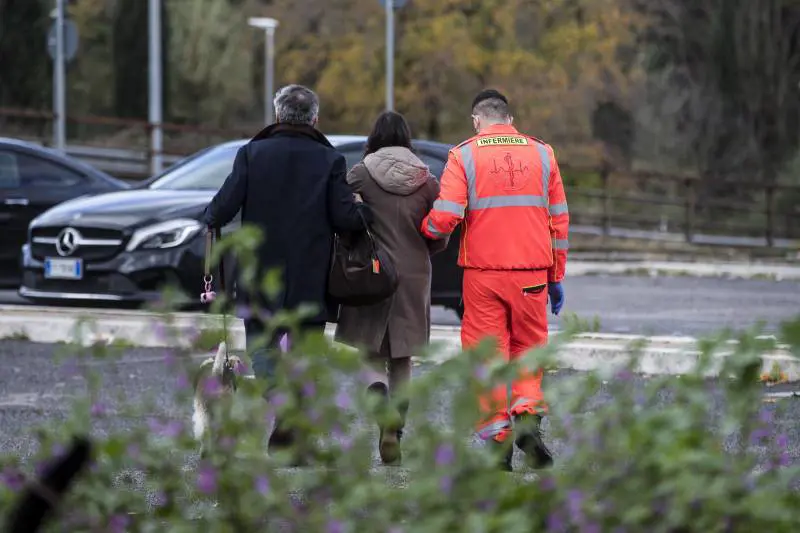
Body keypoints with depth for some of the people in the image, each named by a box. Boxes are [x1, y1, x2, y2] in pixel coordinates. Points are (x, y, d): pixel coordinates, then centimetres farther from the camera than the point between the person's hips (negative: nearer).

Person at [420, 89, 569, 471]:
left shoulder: (464, 156, -2)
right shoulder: (542, 154, 8)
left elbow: (444, 218, -11)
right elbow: (559, 221, 9)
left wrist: (425, 228, 12)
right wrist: (556, 278, 16)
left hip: (482, 272, -2)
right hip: (532, 270, 2)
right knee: (528, 347, 16)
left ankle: (497, 437, 2)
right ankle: (528, 414, -6)